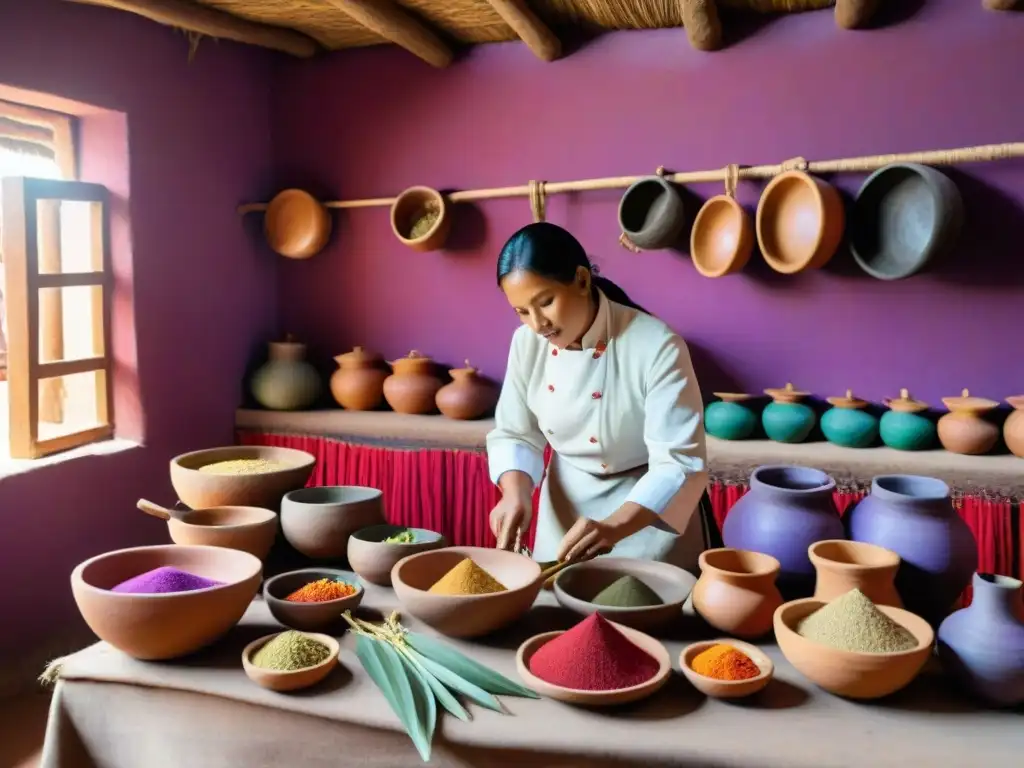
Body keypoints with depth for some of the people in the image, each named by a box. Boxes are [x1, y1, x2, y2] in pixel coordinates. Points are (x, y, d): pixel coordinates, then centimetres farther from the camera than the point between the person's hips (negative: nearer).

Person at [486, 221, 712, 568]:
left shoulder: (656, 346, -25)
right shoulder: (528, 343, -9)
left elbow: (679, 463, -27)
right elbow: (515, 433, 0)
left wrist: (613, 527, -39)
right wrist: (516, 492, -20)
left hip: (651, 512, -4)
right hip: (566, 507, 5)